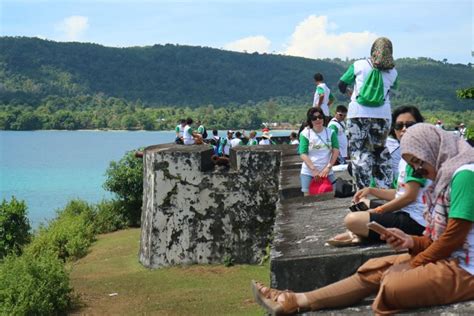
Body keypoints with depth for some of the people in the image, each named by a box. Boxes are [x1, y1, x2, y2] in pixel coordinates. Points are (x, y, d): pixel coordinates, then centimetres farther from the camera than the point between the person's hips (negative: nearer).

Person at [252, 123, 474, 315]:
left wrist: (413, 264, -8)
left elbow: (454, 236, -19)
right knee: (374, 269, 4)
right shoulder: (446, 177, 13)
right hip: (450, 258, 9)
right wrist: (410, 242, -5)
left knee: (391, 286, -24)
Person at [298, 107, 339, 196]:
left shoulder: (330, 132, 3)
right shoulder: (305, 134, -3)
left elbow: (336, 150, -2)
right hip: (308, 173, -2)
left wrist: (328, 167, -14)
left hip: (327, 172, 2)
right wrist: (314, 170, -18)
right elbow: (303, 154, -9)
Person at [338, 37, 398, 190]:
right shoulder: (392, 72, 7)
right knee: (380, 150, 16)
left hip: (358, 114, -2)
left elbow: (341, 84, 7)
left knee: (359, 151, 1)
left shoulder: (359, 65, 2)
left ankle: (363, 189, -6)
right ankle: (385, 187, 16)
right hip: (382, 115, 3)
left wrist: (350, 93, 25)